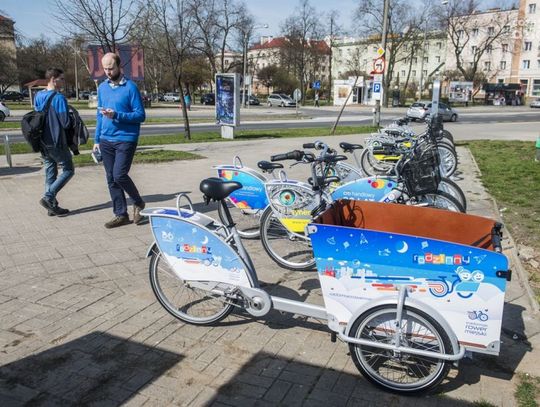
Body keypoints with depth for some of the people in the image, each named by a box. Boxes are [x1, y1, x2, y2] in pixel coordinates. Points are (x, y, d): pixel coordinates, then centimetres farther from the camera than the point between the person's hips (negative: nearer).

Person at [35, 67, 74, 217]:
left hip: (42, 142, 8)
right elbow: (65, 123, -18)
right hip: (56, 142, -8)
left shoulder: (38, 96, 8)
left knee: (50, 173, 12)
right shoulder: (59, 98, -17)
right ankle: (48, 197, -5)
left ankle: (52, 206, 15)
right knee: (68, 170, 6)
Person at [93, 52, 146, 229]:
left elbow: (140, 115, -10)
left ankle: (138, 203, 11)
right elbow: (99, 115, 18)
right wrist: (97, 139, 15)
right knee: (111, 179, 7)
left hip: (125, 139, -6)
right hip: (106, 140, 6)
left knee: (119, 175, -15)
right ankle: (121, 214, 18)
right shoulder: (102, 87, 12)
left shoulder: (130, 87, -7)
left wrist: (116, 115, -20)